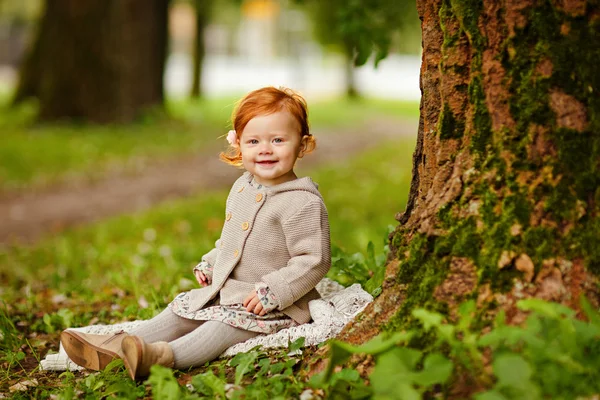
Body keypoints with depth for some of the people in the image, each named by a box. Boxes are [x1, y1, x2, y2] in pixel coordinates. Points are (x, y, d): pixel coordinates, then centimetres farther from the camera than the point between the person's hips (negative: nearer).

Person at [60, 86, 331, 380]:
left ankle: (164, 356, -50)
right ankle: (117, 346, -8)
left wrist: (271, 292, -26)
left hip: (276, 306, -9)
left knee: (227, 324, -30)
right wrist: (210, 264, 12)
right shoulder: (242, 188, 9)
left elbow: (313, 261, -22)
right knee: (181, 310, 0)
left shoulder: (304, 204, -20)